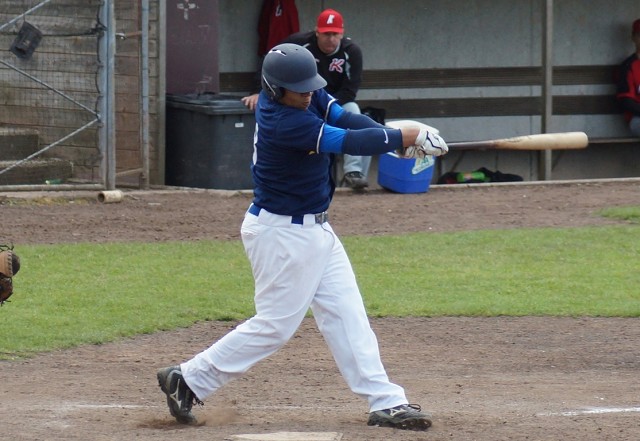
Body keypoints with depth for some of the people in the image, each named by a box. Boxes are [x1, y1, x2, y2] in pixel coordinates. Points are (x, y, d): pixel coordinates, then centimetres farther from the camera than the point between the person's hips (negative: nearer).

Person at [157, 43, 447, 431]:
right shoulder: (283, 123, -28)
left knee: (346, 315, 7)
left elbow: (345, 119, -5)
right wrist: (408, 137, -21)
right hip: (283, 235, -10)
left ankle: (385, 402, 7)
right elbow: (349, 143, -29)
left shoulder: (303, 94, -1)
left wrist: (395, 137, -22)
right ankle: (188, 380, 7)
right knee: (275, 325, -2)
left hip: (314, 229, 10)